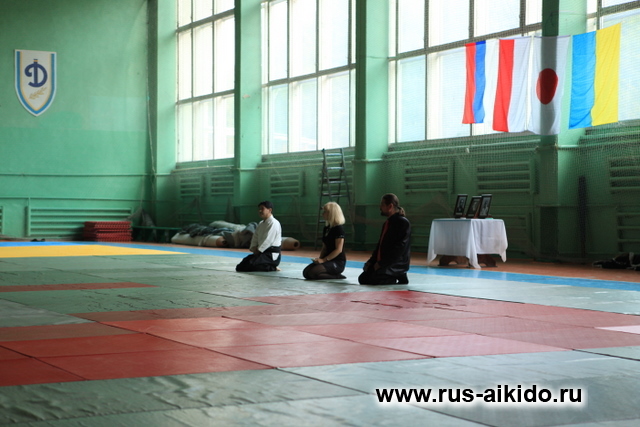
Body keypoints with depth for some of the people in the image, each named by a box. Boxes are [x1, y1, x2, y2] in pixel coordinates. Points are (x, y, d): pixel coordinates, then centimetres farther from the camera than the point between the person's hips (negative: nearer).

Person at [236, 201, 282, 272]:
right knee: (240, 267, 2)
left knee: (249, 265, -28)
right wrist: (253, 248, -7)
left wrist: (258, 250, -16)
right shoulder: (261, 224, 16)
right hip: (261, 253, 10)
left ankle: (272, 268, -12)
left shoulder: (274, 223, -14)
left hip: (271, 255, -10)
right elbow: (255, 238, 12)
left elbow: (268, 240, -20)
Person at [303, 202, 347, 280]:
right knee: (306, 272, -10)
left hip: (338, 262, -9)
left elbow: (339, 249, -18)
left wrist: (323, 260, -21)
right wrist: (320, 258, -3)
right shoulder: (326, 229, 13)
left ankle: (336, 276, -7)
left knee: (313, 272, -28)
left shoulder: (339, 229, -13)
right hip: (328, 260, 9)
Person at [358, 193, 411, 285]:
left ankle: (400, 278, 0)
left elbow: (399, 248, -19)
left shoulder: (403, 223, -13)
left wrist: (381, 264, -19)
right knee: (363, 279, -1)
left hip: (397, 265, -9)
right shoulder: (387, 223, 16)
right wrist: (371, 261, 5)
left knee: (375, 279, -27)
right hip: (381, 263, 9)